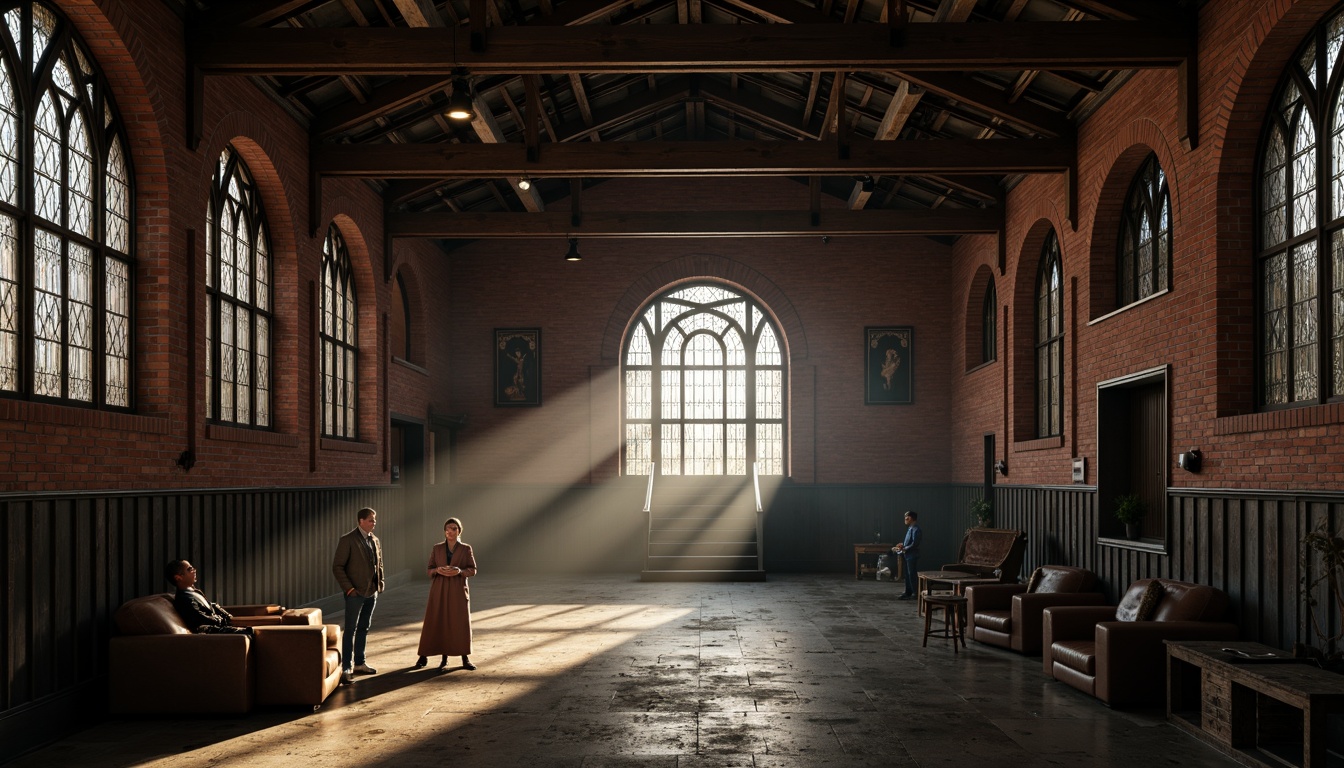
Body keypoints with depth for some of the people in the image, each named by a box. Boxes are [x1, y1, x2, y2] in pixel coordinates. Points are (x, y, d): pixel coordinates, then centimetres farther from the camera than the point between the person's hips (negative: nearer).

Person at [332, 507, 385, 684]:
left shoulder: (375, 541, 10)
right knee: (351, 630, -6)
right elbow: (337, 566, -11)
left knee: (363, 629, 13)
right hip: (355, 593, -6)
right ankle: (346, 668, -5)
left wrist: (380, 584, 9)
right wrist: (348, 588, -15)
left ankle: (359, 663, 21)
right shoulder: (347, 540, -10)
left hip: (372, 592, 6)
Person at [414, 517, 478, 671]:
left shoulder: (466, 549, 2)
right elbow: (430, 570, 7)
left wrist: (459, 571, -17)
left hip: (458, 590, -1)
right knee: (436, 622, 1)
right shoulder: (437, 548, 6)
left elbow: (472, 570, 2)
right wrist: (438, 570, -15)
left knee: (461, 623, -2)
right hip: (439, 590, 1)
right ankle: (423, 657, 11)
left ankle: (465, 659, 5)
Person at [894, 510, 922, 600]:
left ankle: (916, 593, 0)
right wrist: (902, 544, 6)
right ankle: (908, 593, 18)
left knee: (913, 575, -5)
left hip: (912, 555, -10)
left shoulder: (915, 530, -15)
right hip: (907, 555, 10)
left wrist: (904, 549, -22)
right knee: (908, 575, 13)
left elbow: (914, 544, -21)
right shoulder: (910, 529, 14)